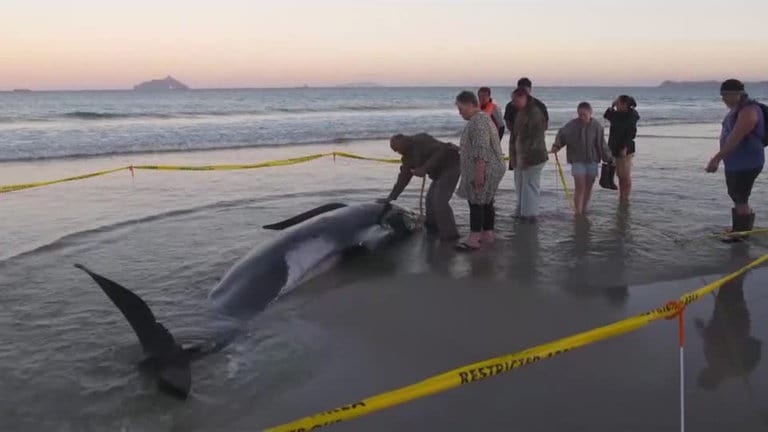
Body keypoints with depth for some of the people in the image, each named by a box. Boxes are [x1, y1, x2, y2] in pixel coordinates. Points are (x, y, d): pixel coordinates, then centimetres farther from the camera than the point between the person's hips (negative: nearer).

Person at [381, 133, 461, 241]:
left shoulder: (420, 140, -19)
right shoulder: (408, 157, 9)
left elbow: (441, 150, -29)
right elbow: (403, 178, 12)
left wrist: (424, 169, -31)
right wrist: (391, 197, 8)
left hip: (451, 165, -10)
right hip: (440, 171, 10)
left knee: (439, 200, -16)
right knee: (431, 198, 12)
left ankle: (449, 234, -13)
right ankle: (432, 227, 30)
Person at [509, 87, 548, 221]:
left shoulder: (534, 113, -16)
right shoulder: (520, 112, 14)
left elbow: (535, 136, -21)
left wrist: (525, 155, -22)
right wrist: (513, 153, 13)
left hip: (532, 156, -10)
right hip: (520, 155, 10)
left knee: (530, 185, -3)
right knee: (520, 185, 16)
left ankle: (530, 214, 5)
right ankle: (521, 211, 27)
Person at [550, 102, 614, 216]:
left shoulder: (597, 126, -4)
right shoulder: (572, 125, -9)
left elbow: (602, 144, 0)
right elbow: (561, 135, 0)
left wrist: (609, 158, 0)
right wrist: (557, 145, -19)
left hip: (592, 160, 2)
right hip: (577, 160, -2)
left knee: (589, 186, 10)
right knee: (579, 186, -11)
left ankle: (584, 209, 24)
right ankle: (577, 212, -7)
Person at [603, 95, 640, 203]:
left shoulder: (631, 117, -14)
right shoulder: (617, 114, 8)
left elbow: (631, 134, -19)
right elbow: (606, 116, 23)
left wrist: (625, 148, -24)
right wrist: (612, 106, 7)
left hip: (625, 149, -8)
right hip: (616, 148, 8)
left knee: (626, 175, 0)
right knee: (620, 175, 13)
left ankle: (626, 198, 6)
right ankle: (621, 197, 21)